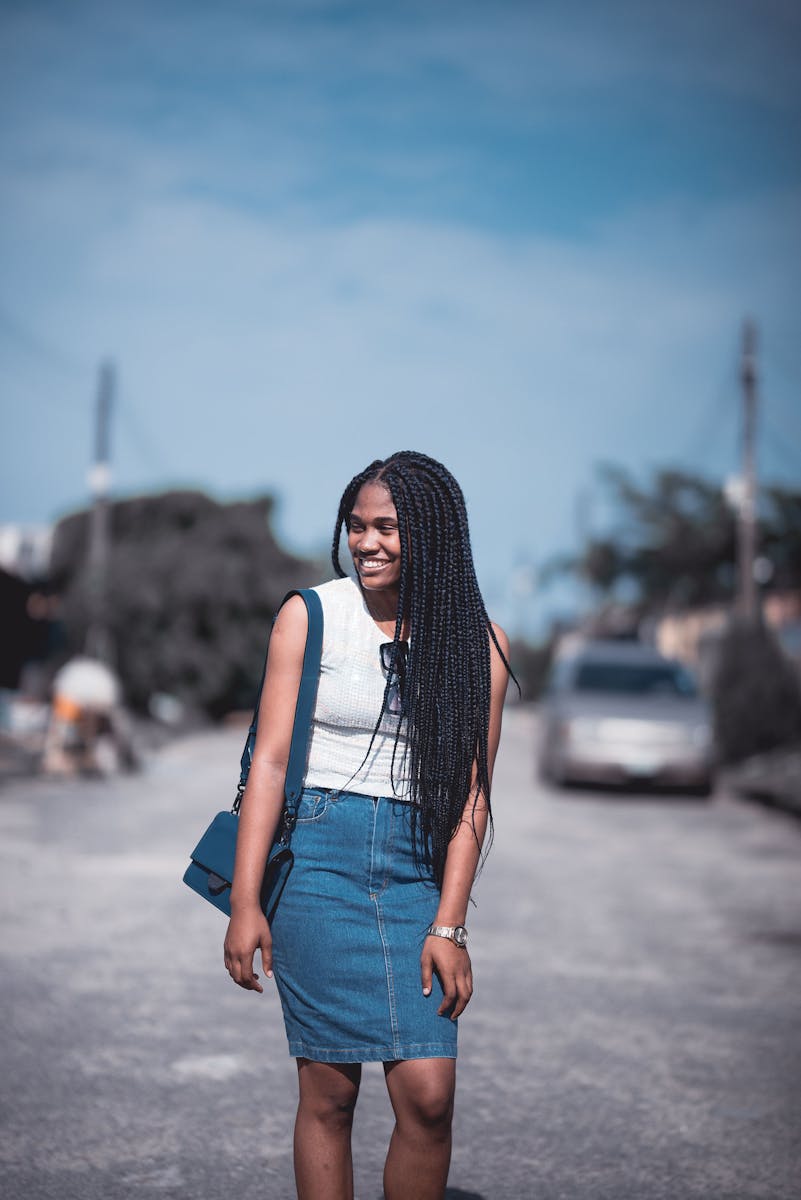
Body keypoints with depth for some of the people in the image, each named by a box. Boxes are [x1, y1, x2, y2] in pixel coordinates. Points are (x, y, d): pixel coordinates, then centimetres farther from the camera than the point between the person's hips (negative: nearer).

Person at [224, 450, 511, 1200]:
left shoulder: (476, 643, 4)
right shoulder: (309, 616, 3)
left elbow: (470, 789, 3)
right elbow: (269, 759, 1)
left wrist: (448, 924, -5)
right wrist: (245, 901, -4)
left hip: (418, 867, 1)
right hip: (321, 855, -1)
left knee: (429, 1094, -8)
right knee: (328, 1091, -2)